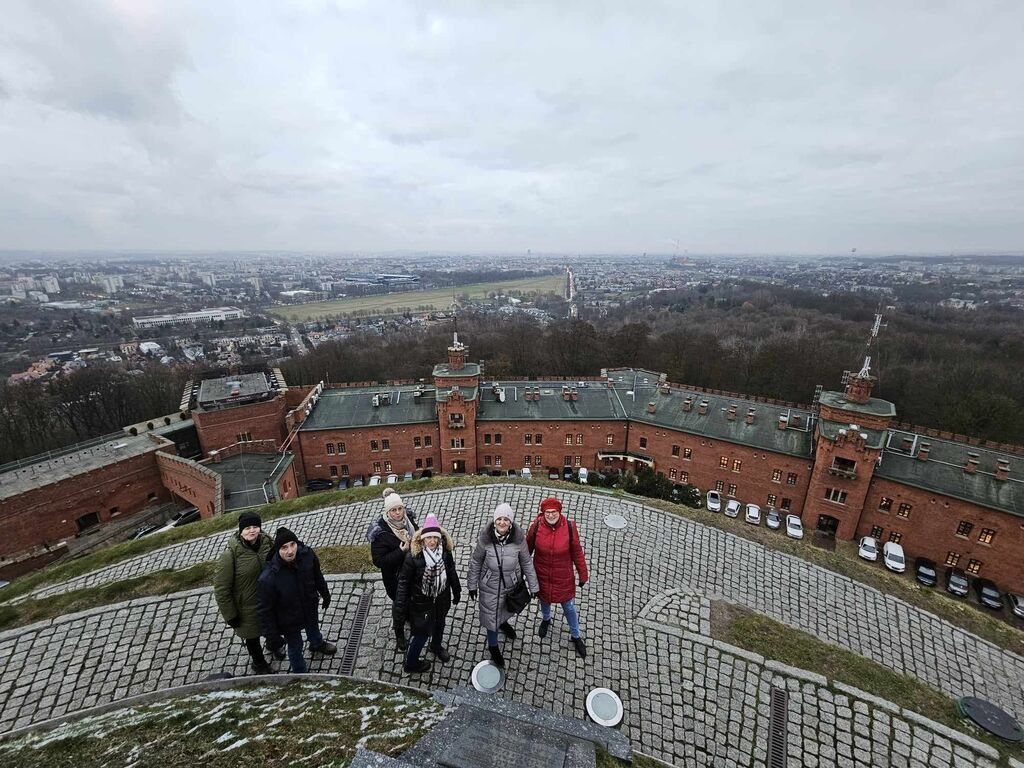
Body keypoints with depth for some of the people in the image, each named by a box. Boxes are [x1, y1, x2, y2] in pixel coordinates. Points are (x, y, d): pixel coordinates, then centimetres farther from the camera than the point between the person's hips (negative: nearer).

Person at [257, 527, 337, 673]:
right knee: (295, 648, 21)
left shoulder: (307, 554, -27)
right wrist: (271, 635, -14)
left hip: (310, 607, 4)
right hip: (289, 621, -4)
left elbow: (318, 576, -6)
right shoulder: (268, 578, -37)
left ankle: (317, 644, 68)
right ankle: (300, 673, 52)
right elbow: (265, 610, -22)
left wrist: (325, 594, 8)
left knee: (313, 628, 34)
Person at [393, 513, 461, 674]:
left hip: (442, 599, 4)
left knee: (439, 624, 28)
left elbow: (452, 573, -3)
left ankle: (437, 646, 60)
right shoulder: (413, 557, -29)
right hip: (421, 602, -4)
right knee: (422, 633, 13)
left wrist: (456, 592, 9)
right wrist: (400, 610, -16)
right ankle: (411, 664, 42)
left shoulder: (445, 552, -18)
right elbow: (403, 583, -20)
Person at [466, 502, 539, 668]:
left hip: (511, 584, 2)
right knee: (491, 615, 14)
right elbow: (475, 563, -10)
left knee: (507, 609, 29)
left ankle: (503, 623, 64)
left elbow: (527, 563, -10)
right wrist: (472, 585, -1)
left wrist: (533, 586, -2)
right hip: (490, 585, -2)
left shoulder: (519, 539, -24)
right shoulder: (485, 539, -25)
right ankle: (493, 646, 44)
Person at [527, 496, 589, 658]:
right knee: (544, 600, 28)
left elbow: (577, 552, -10)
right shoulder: (536, 526, -22)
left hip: (564, 577, -1)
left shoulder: (569, 527, -24)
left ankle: (576, 636, 43)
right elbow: (528, 548, -4)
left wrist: (583, 574, -1)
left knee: (569, 607, 17)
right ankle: (546, 619, 60)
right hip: (542, 576, 1)